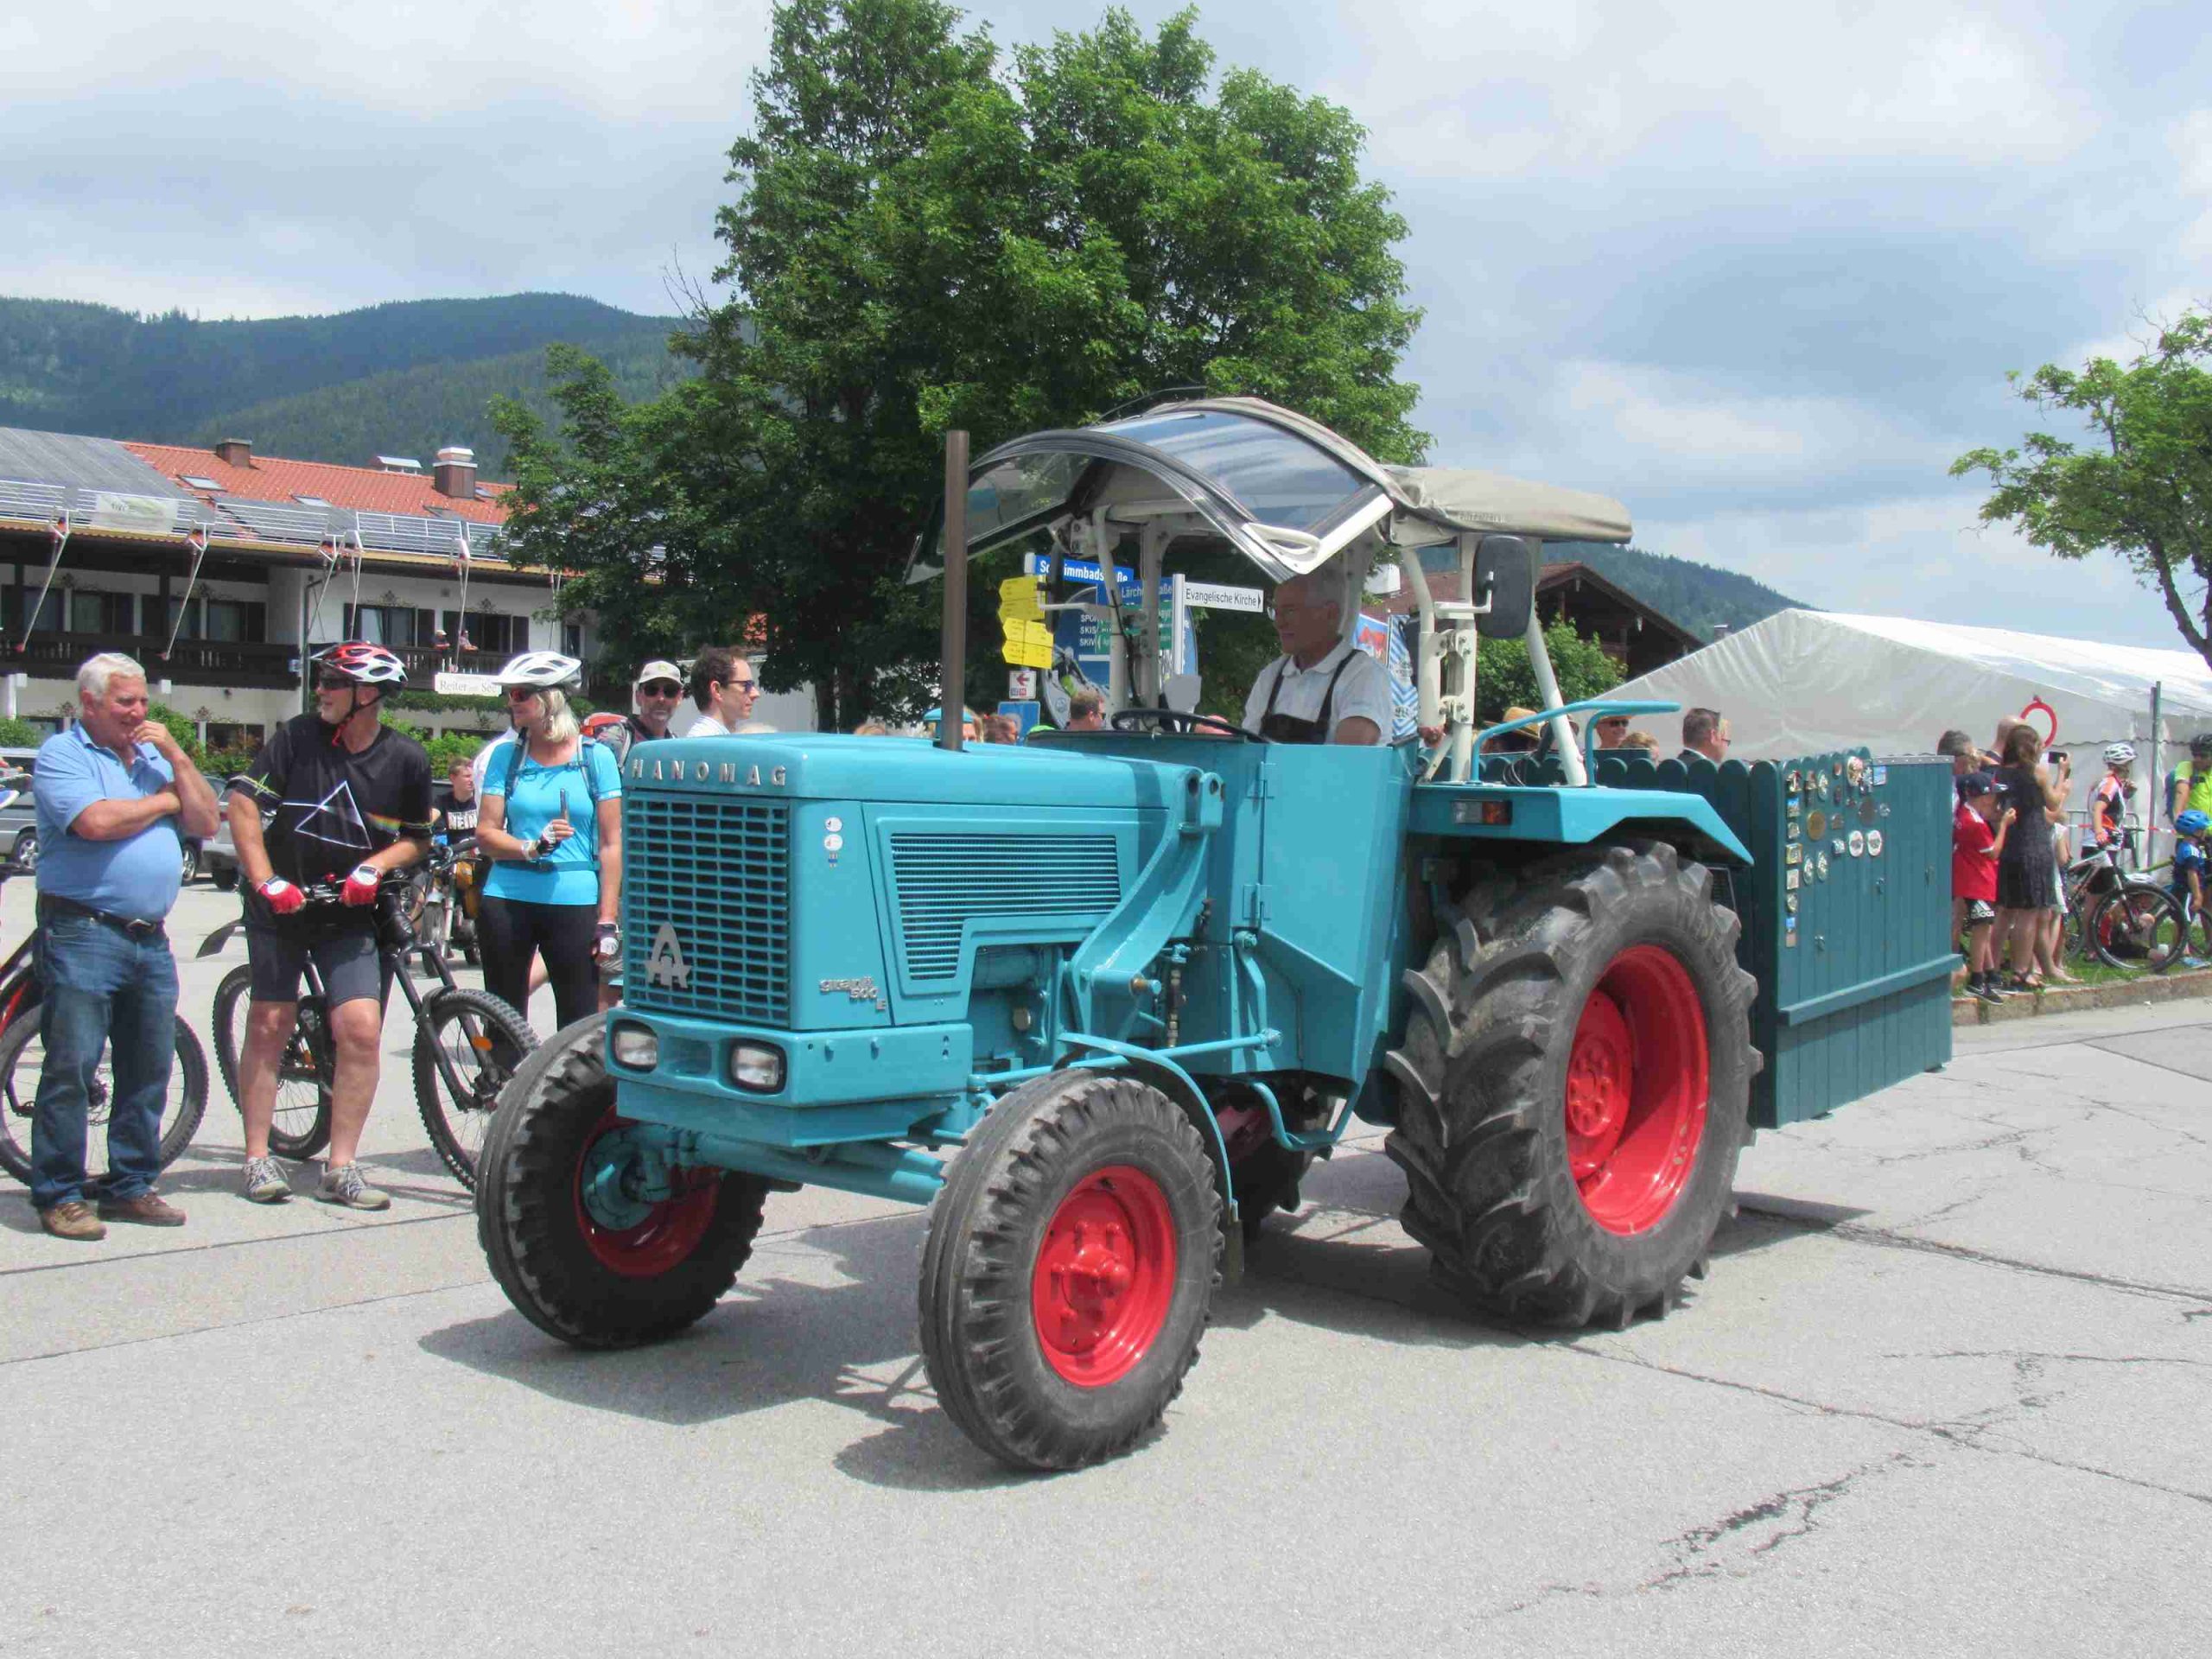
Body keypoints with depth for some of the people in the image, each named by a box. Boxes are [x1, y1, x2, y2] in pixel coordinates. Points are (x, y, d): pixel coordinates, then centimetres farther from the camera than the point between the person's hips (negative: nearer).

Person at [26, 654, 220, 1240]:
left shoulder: (153, 756, 18)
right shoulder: (61, 754, -1)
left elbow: (205, 823, 10)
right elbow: (95, 821, -18)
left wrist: (175, 756, 0)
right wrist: (165, 801, -2)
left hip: (151, 940, 7)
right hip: (82, 933, -6)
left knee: (149, 1069, 9)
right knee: (71, 1068, -5)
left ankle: (130, 1185, 19)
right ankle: (58, 1195, 3)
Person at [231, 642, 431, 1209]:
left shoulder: (406, 759, -4)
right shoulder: (297, 736, -7)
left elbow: (417, 838, 6)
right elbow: (243, 803, -7)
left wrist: (374, 867, -13)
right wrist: (265, 881, -16)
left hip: (349, 914, 0)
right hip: (281, 906, 0)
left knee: (361, 1030, -9)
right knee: (269, 1028, 3)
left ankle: (340, 1167, 1)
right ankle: (258, 1158, 15)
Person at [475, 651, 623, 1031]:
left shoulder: (595, 756, 1)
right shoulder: (506, 757, 8)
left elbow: (611, 844, 0)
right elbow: (486, 834, 4)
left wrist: (608, 921, -6)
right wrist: (531, 847, -17)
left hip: (574, 903, -2)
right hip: (507, 901, 2)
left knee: (579, 1026, -5)